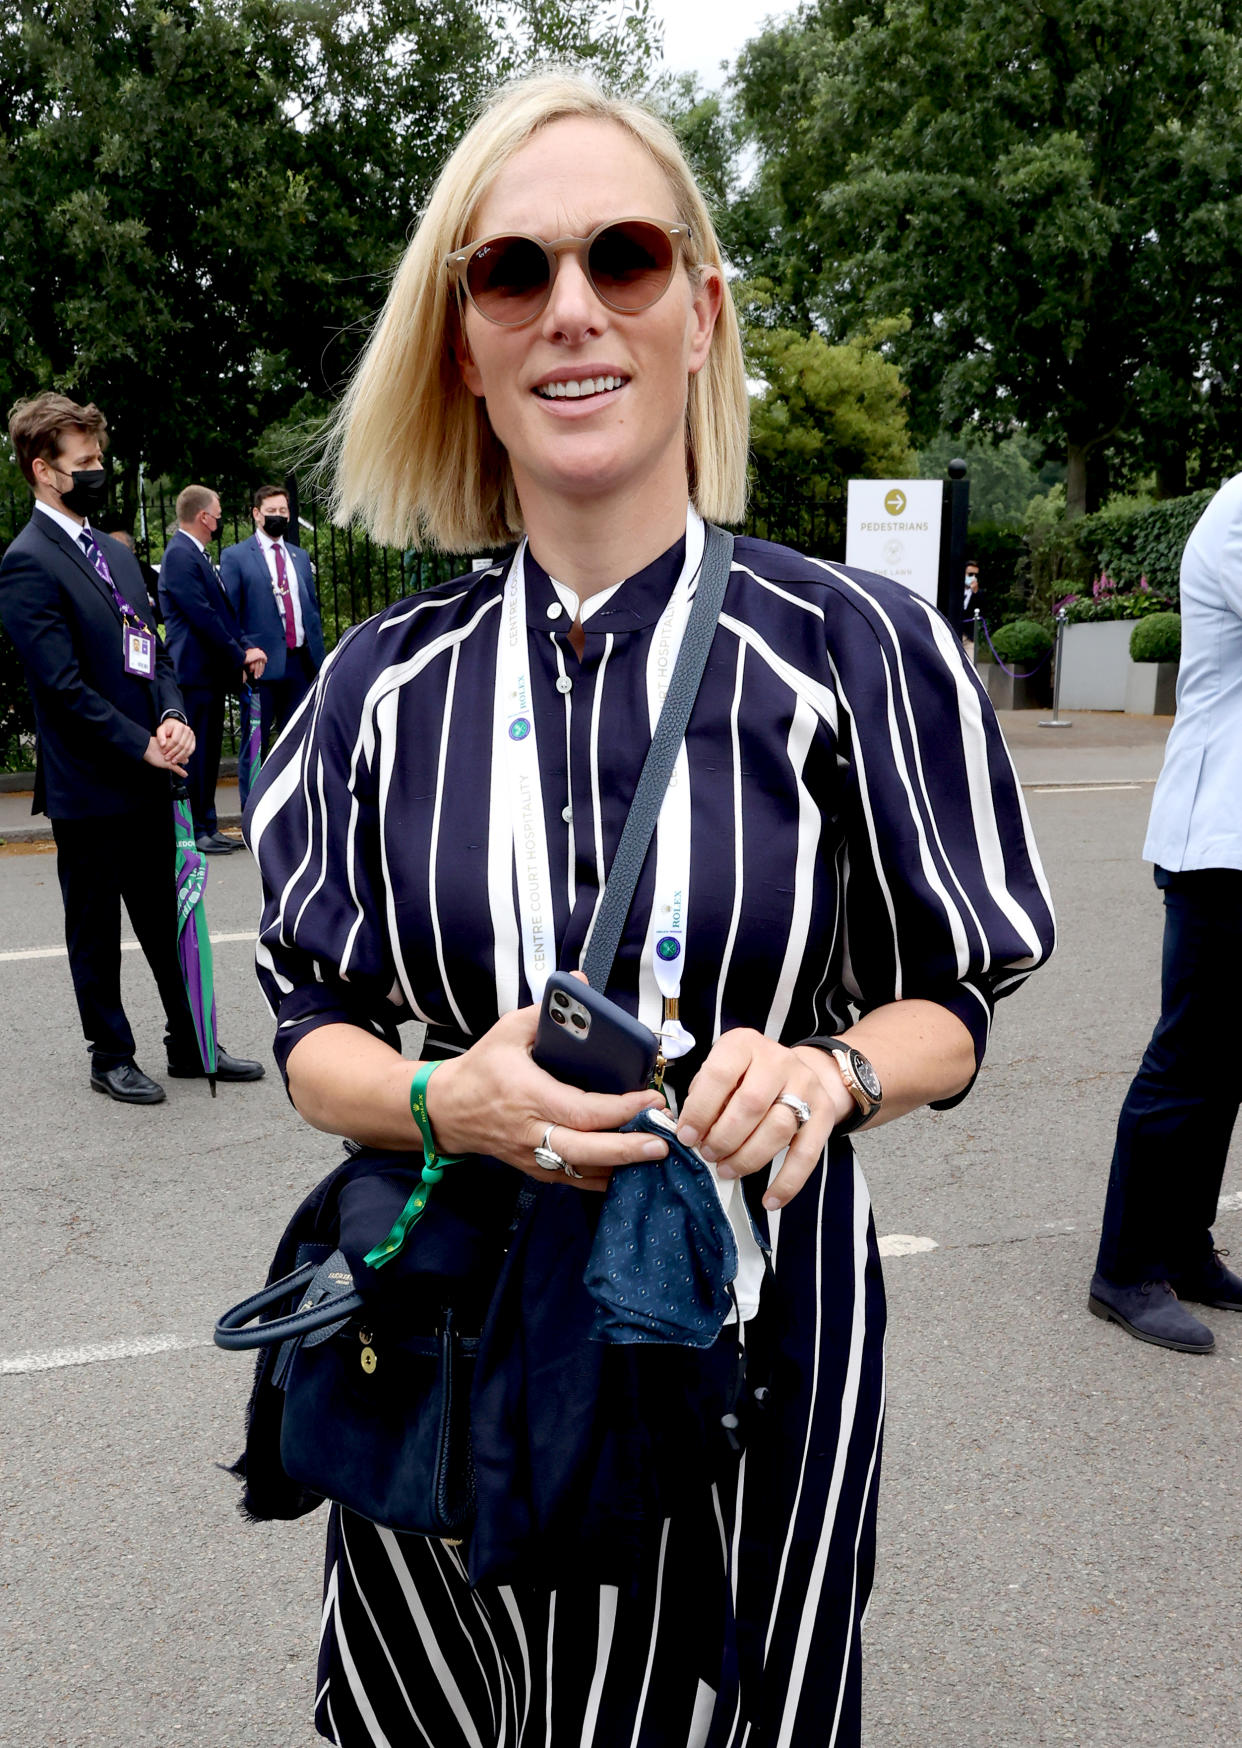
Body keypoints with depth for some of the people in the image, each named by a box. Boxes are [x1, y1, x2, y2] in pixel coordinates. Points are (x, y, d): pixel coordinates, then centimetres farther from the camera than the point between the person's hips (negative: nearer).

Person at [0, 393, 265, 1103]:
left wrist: (173, 715, -3)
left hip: (147, 778, 7)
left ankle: (190, 1046, 26)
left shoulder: (116, 551, 13)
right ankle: (112, 1057, 22)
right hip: (89, 786, -7)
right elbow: (63, 685, -17)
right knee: (96, 930, 9)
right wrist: (142, 745, -15)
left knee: (167, 920, 14)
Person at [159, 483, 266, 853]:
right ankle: (192, 832, 0)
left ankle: (207, 827, 18)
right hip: (194, 671, -10)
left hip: (213, 672, 10)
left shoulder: (198, 555, 18)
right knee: (193, 753, -5)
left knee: (208, 753, 12)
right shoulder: (180, 555, -14)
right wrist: (240, 656, -13)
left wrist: (245, 648, 3)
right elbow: (203, 616, -20)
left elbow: (223, 610, 18)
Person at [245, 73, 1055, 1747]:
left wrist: (831, 1073, -22)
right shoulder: (387, 684, -2)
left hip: (753, 1324, -2)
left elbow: (950, 997, 0)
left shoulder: (860, 649, -9)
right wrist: (444, 1097, -18)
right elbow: (311, 1027, 3)